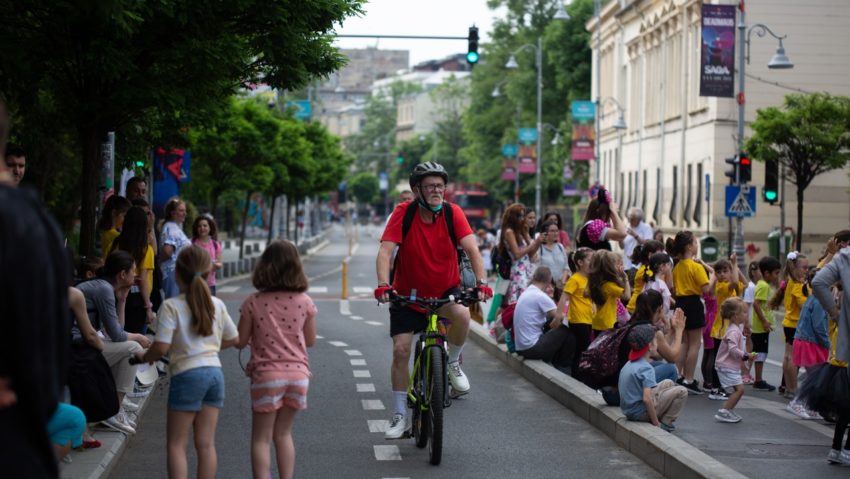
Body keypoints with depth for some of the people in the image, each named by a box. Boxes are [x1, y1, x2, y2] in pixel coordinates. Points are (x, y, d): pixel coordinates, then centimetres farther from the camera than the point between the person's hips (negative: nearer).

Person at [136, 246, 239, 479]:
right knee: (206, 443, 8)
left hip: (187, 374, -5)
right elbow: (233, 339, 18)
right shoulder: (217, 305, 7)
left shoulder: (171, 306, -10)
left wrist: (145, 356, 3)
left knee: (176, 444, 3)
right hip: (215, 371, 5)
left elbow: (161, 347, -17)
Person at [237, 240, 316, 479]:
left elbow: (240, 341, -3)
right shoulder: (304, 302, -2)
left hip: (266, 374, -3)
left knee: (261, 438, 6)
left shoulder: (253, 303, -8)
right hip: (297, 372, 3)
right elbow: (310, 340, 7)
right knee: (283, 434, 18)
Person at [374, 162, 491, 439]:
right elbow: (385, 251, -24)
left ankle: (454, 363, -3)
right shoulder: (403, 213, -16)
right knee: (401, 349, -6)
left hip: (445, 290, 0)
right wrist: (383, 285, -40)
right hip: (408, 293, 0)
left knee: (462, 314, -32)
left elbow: (471, 248, -21)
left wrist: (481, 282, -36)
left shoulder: (452, 212, -13)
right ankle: (400, 416, 9)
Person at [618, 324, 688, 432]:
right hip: (640, 413, -9)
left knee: (668, 383, 19)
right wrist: (656, 423, -20)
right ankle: (664, 424, -4)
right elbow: (646, 399, -29)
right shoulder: (646, 369, -20)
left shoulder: (628, 364, 6)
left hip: (628, 411, 9)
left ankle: (664, 421, 12)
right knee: (681, 392, -5)